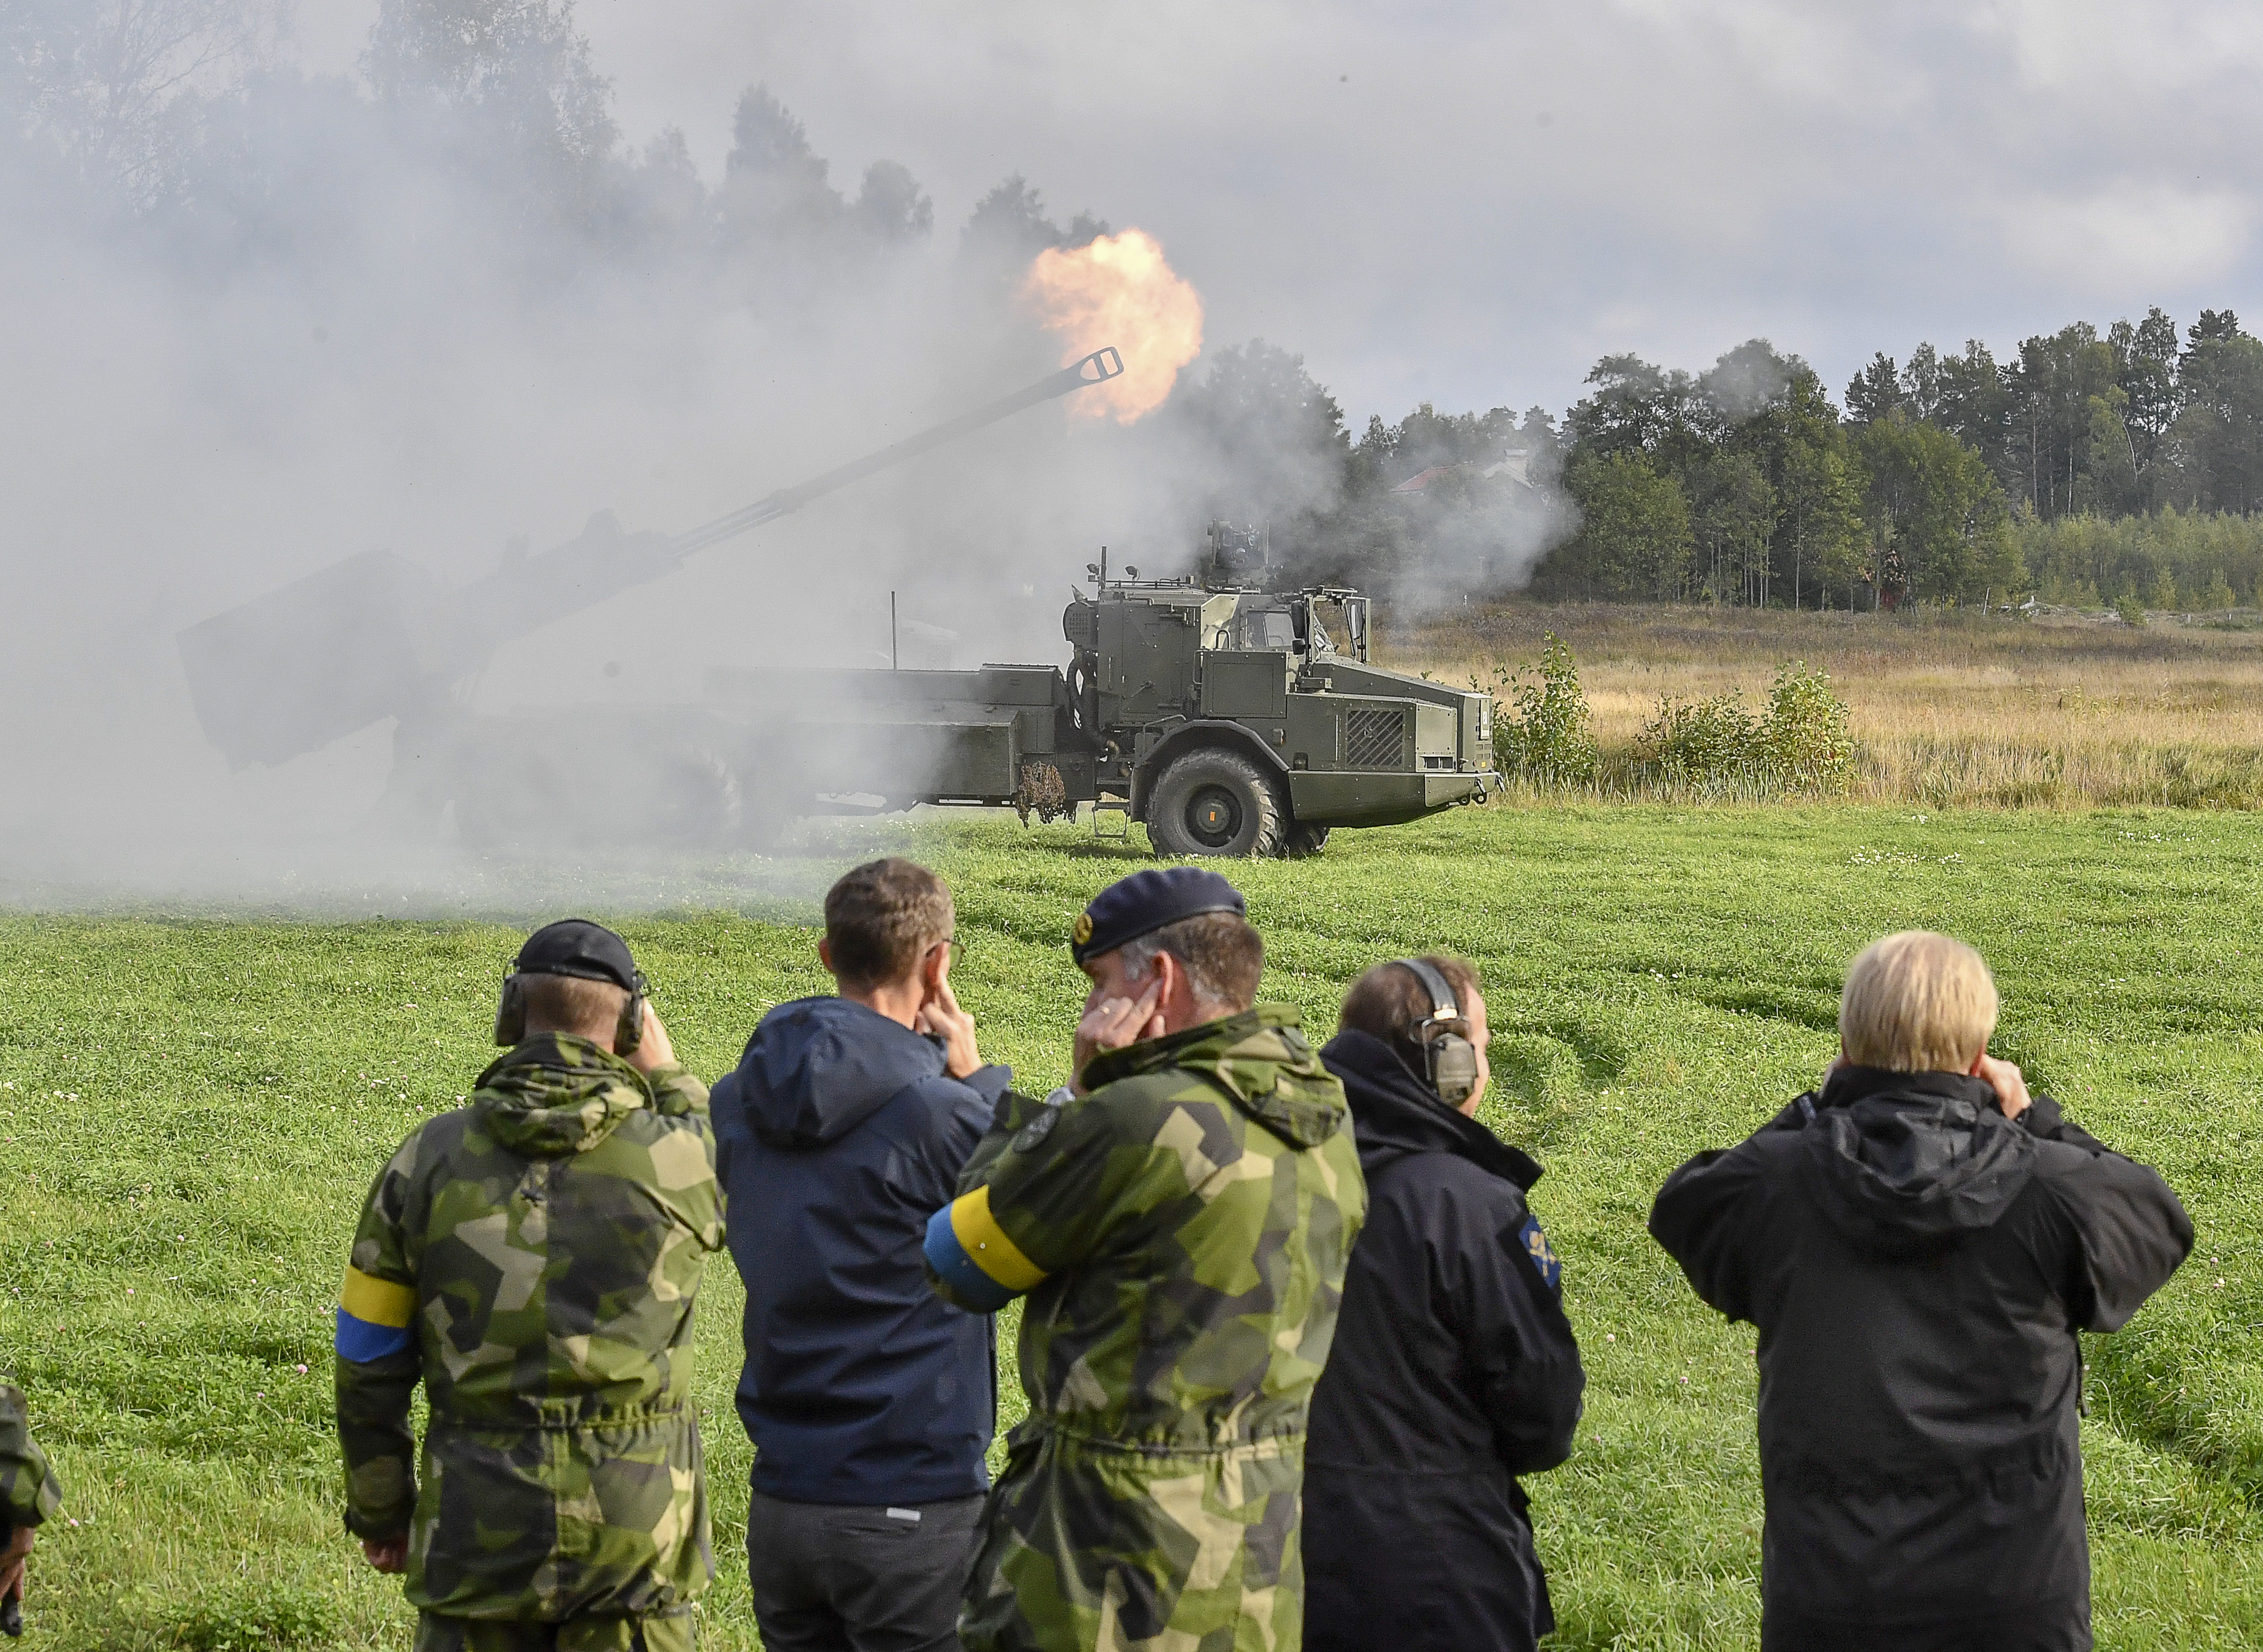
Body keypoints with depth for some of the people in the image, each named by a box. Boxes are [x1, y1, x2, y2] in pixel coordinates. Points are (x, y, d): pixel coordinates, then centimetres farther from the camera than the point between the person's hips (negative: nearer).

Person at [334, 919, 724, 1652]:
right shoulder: (672, 1157, -7)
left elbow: (369, 1364, 3)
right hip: (634, 1525, -1)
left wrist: (378, 1510, 14)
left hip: (482, 1529, 1)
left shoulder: (431, 1157, -2)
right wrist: (668, 1078, 26)